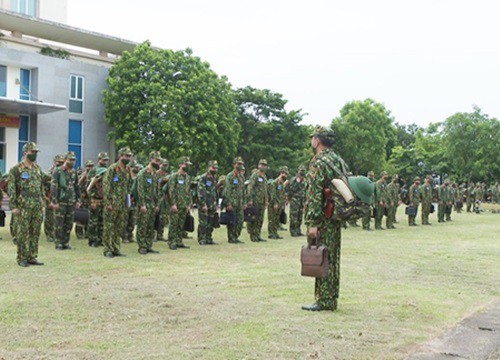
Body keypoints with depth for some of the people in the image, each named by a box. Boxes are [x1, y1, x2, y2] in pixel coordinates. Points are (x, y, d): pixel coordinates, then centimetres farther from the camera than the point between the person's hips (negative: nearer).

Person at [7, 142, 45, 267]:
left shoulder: (38, 169, 14)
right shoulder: (16, 169, -5)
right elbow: (11, 188, -8)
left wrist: (42, 202, 14)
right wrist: (13, 206, -12)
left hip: (37, 206, 6)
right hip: (23, 206, -6)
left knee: (35, 233, 7)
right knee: (23, 233, -1)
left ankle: (32, 257, 15)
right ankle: (22, 258, 6)